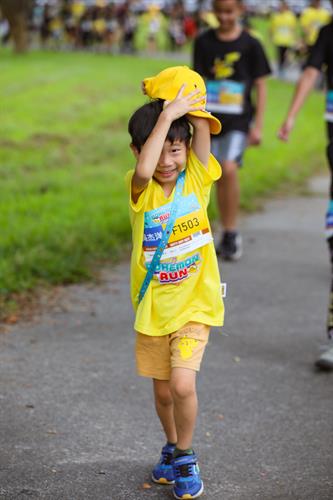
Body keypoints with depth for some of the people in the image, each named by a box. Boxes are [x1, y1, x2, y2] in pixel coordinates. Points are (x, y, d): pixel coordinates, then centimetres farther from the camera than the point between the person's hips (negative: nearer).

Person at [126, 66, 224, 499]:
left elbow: (202, 127, -18)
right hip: (152, 306, 1)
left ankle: (185, 457, 8)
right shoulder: (140, 190, -11)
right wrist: (167, 113, -30)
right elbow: (144, 169, -34)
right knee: (163, 391, 14)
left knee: (182, 384, -15)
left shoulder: (196, 179, -5)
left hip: (194, 303, -1)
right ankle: (172, 447, 41)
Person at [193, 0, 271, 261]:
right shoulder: (204, 42, 5)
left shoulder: (250, 44, -2)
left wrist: (258, 126, -4)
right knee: (218, 176, 6)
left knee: (229, 169, -21)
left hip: (239, 120, -3)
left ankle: (232, 233, -10)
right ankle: (228, 235, 19)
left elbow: (261, 86, 1)